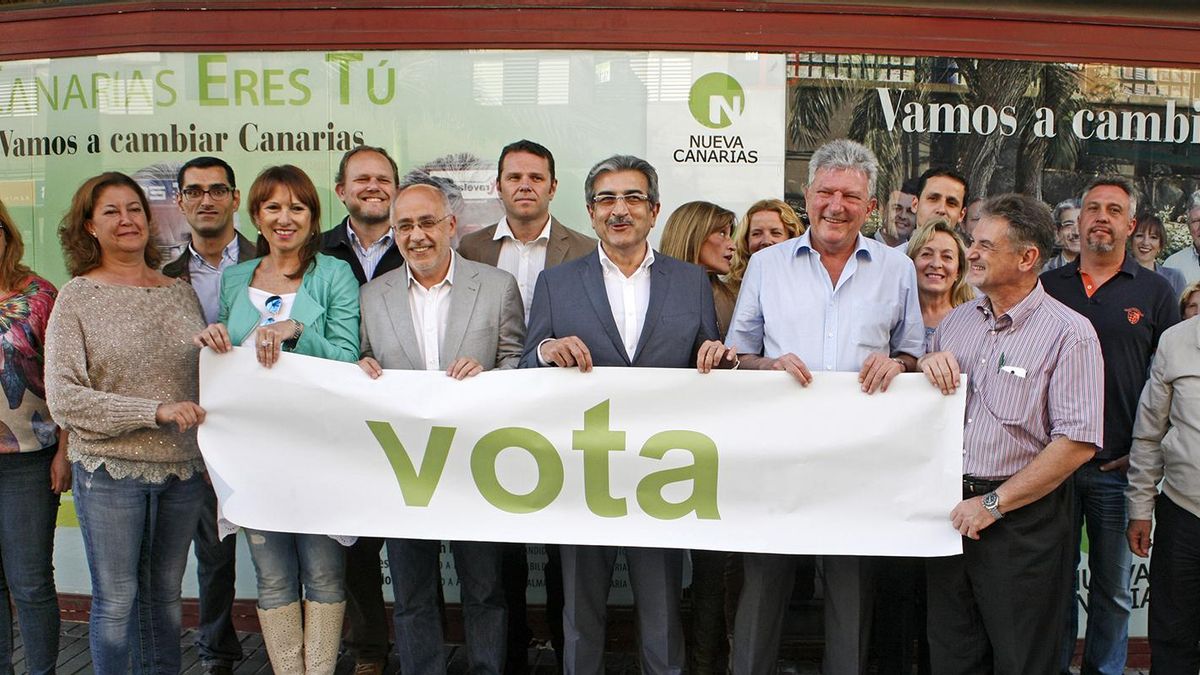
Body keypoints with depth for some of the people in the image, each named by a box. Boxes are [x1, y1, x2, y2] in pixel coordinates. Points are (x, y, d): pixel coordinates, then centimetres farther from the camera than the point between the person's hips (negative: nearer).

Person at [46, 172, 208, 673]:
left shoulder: (181, 292, 7)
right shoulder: (76, 298, -4)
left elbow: (205, 377, 16)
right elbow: (64, 400, -11)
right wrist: (156, 411, -18)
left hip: (183, 468, 3)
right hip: (110, 471, -3)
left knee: (166, 594, 15)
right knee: (116, 600, 7)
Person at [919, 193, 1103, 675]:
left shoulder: (1069, 333, -10)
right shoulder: (957, 320, 9)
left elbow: (1077, 443, -17)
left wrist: (993, 504, -16)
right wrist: (926, 362, -4)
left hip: (1023, 522, -5)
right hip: (951, 509, 5)